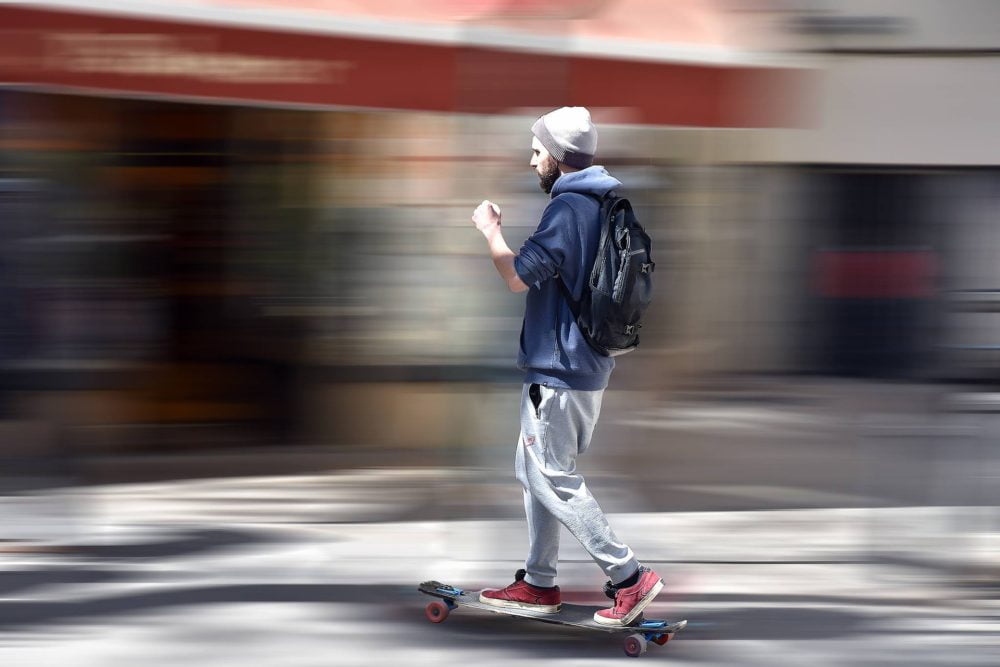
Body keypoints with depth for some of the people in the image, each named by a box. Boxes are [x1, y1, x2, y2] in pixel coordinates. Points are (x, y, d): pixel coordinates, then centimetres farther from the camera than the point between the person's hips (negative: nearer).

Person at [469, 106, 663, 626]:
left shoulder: (568, 207, -19)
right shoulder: (603, 206, 12)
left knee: (553, 480, -6)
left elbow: (519, 276, -21)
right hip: (585, 364, 10)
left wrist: (490, 229, -6)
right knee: (535, 472, 17)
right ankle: (539, 583, 22)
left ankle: (628, 577, -8)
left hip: (559, 369, -10)